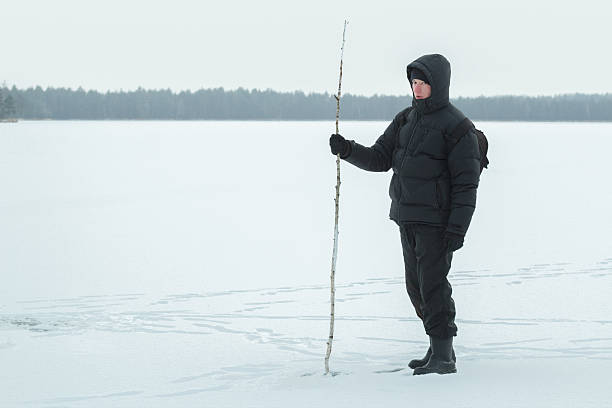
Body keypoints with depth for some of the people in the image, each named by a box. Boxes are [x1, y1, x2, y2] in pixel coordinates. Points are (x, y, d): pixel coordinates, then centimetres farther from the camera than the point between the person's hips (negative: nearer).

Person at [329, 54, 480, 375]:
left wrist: (457, 228, -19)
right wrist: (349, 150, -9)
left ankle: (443, 356, -5)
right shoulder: (406, 119, 12)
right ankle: (439, 348, 22)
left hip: (436, 221, -8)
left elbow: (466, 184, -13)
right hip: (406, 219, 8)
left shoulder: (456, 126, -11)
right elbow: (380, 158, 9)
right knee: (416, 286, 12)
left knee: (433, 284, -10)